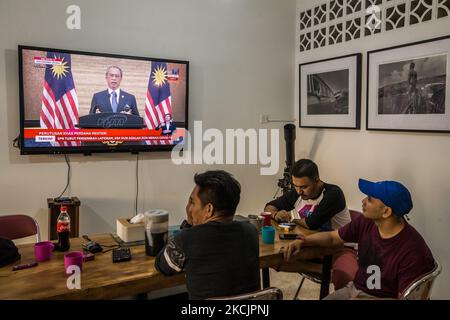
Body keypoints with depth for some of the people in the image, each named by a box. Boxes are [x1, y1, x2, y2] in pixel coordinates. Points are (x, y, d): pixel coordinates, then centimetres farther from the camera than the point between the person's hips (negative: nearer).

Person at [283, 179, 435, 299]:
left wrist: (363, 299, -25)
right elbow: (332, 237, 9)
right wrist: (303, 241, -5)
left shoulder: (413, 252, -24)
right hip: (353, 289, 6)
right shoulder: (365, 222, -5)